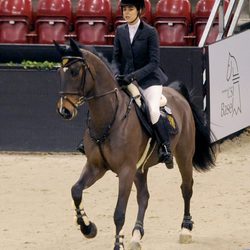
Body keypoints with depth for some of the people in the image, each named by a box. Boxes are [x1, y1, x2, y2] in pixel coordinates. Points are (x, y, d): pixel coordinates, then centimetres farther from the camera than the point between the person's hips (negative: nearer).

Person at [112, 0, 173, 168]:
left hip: (149, 79, -6)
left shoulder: (150, 32, -9)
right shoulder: (120, 31, 6)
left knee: (153, 110, -29)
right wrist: (117, 74, -11)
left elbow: (154, 62, -13)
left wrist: (134, 76, -25)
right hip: (126, 80, 6)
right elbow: (116, 58, 11)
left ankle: (165, 148, -12)